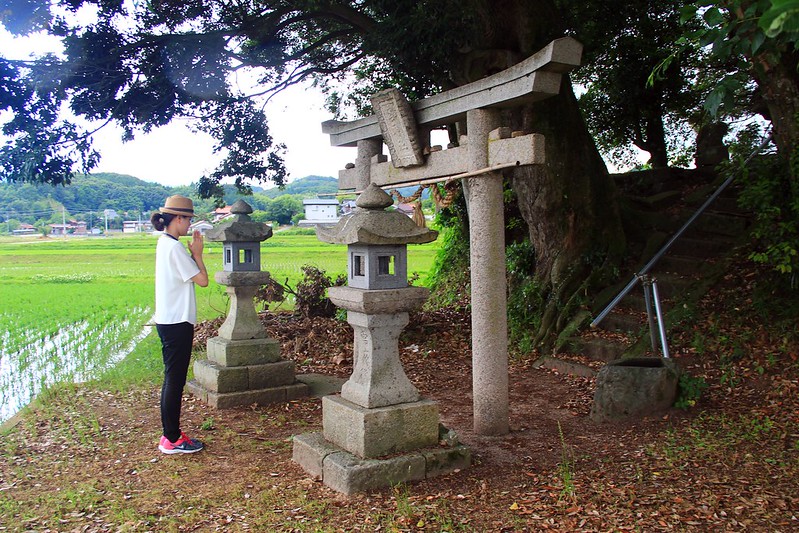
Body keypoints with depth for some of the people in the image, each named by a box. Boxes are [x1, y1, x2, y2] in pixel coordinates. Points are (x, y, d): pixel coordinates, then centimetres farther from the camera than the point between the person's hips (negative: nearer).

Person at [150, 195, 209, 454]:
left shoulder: (164, 244, 13)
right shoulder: (174, 247, -17)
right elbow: (202, 280, -16)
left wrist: (192, 254, 6)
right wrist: (197, 253, -6)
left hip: (168, 320, 10)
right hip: (177, 323, -10)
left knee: (172, 380, 16)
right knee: (175, 381, -2)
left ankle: (171, 435, 25)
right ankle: (172, 440, 8)